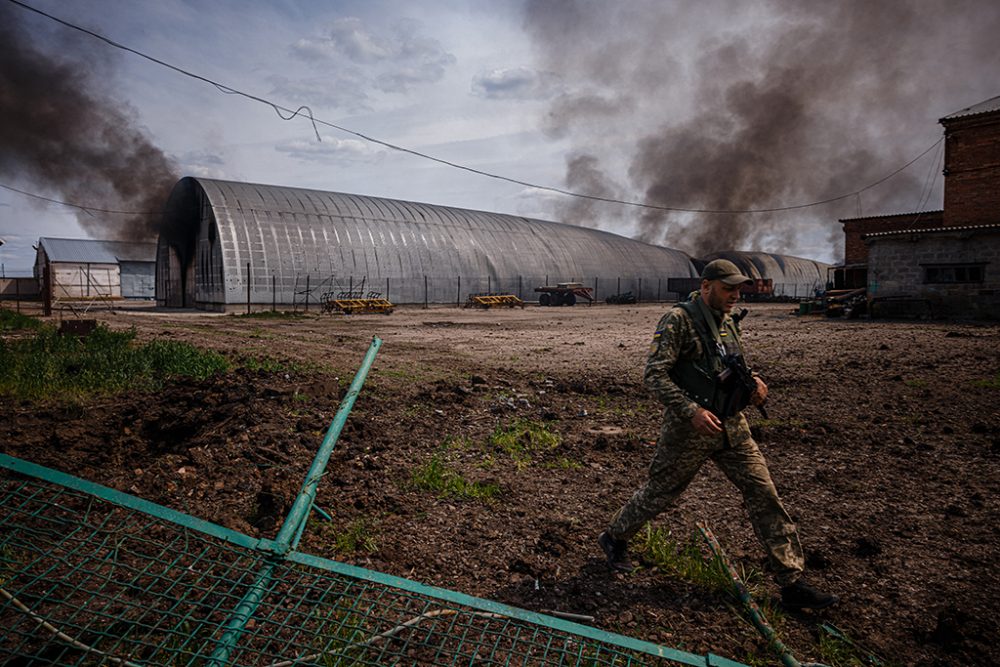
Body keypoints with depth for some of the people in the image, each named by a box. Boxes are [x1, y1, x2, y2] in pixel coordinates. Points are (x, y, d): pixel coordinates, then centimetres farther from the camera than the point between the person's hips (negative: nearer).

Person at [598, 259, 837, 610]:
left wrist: (754, 382, -1)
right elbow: (654, 374, -19)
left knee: (765, 495, 3)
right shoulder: (678, 320, -14)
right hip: (689, 429, -7)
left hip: (732, 426, 7)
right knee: (660, 493, 8)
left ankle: (792, 582, 12)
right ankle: (613, 538, 33)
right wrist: (692, 411, -26)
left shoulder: (727, 323, 10)